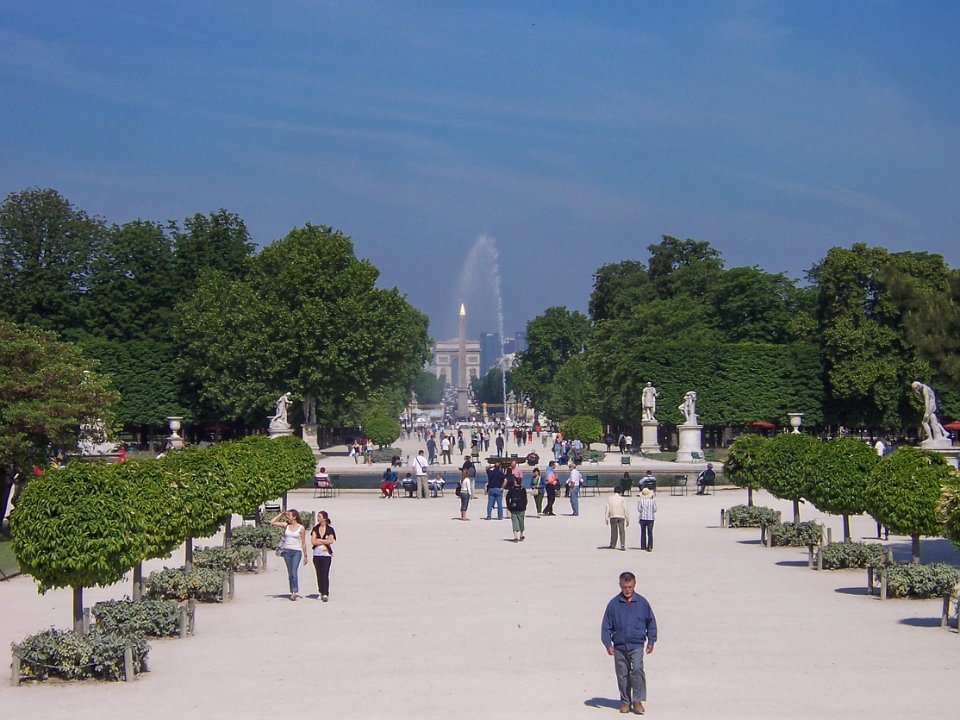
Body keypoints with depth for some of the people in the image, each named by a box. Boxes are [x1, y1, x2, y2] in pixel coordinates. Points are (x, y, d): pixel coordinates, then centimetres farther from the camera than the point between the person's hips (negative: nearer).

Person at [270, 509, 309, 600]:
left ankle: (294, 592, -20)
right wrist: (281, 515, 4)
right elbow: (272, 522, 6)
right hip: (287, 551, 4)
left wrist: (305, 556, 3)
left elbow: (303, 543, 2)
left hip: (297, 552, -4)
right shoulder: (286, 525, 7)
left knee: (294, 572, -16)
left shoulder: (301, 528, -2)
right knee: (290, 573, 7)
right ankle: (292, 592, 14)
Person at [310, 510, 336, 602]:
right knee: (319, 575, 6)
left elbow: (331, 541, -13)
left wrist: (319, 540, -7)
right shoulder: (315, 528, 8)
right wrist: (325, 542, -7)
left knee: (325, 574, -12)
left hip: (326, 554, -4)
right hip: (317, 554, 4)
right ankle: (322, 593, 15)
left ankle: (326, 594, -15)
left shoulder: (330, 529, 0)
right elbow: (313, 541, -2)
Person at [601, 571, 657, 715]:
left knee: (637, 669, -18)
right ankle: (625, 701, 21)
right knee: (622, 675, 7)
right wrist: (608, 644, -1)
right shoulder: (613, 604, 1)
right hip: (619, 646, 2)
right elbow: (606, 626, 5)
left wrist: (651, 641, 8)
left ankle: (637, 700, -10)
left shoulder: (642, 602, 1)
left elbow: (651, 622, 11)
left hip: (637, 645, -1)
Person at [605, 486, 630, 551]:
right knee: (622, 531, 0)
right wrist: (627, 519, 4)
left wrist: (606, 519, 3)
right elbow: (625, 509, -2)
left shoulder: (609, 498, 4)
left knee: (613, 531, 12)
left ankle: (612, 545, 17)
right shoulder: (621, 499, -2)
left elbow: (607, 509, 1)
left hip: (613, 517, 2)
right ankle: (622, 545, -9)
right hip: (621, 517, -2)